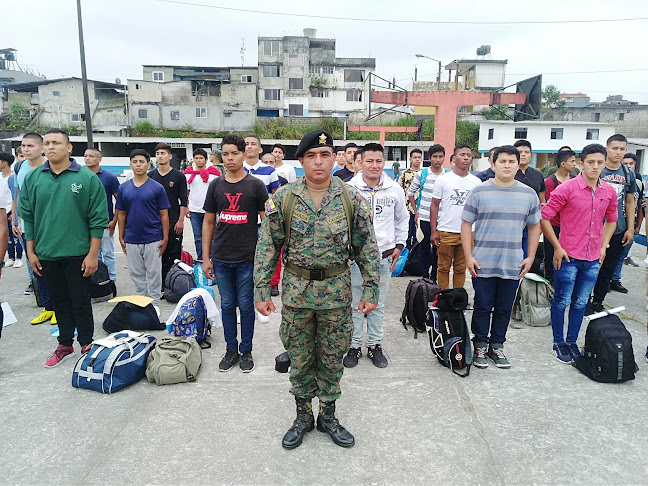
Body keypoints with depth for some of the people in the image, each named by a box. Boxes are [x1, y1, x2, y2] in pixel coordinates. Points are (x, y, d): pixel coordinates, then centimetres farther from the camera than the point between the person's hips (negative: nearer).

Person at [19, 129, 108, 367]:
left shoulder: (87, 178, -6)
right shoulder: (32, 178, 4)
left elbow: (98, 219, -6)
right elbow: (27, 216, 8)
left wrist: (93, 254, -9)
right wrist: (31, 252, 5)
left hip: (77, 254, -3)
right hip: (46, 255, 3)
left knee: (80, 302, 6)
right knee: (59, 302, 15)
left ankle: (87, 345, 22)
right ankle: (65, 345, 29)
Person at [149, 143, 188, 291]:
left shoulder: (178, 176, 0)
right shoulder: (151, 176, 8)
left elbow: (183, 200, -2)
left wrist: (181, 220, -8)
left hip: (174, 222, -3)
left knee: (175, 254, 1)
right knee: (160, 254, 7)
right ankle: (163, 284, 17)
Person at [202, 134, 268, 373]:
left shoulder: (256, 185, -2)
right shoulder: (215, 185, 6)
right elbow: (208, 222, 9)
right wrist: (206, 258, 6)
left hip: (247, 258, -3)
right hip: (221, 259, 3)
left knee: (246, 305, 7)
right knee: (227, 305, 12)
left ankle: (246, 351, 23)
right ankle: (231, 349, 27)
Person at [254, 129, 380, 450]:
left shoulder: (351, 199, -4)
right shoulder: (283, 198, -4)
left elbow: (367, 248, 0)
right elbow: (267, 246, -2)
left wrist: (371, 290, -4)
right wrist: (261, 290, -5)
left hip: (336, 293, 0)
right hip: (296, 291, 0)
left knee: (333, 360, 13)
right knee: (299, 359, 13)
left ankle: (328, 416, 34)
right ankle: (303, 416, 34)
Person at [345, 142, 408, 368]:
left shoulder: (395, 190, 4)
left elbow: (402, 219, 17)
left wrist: (399, 245, 11)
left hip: (384, 256, 2)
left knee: (378, 304, 12)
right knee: (355, 303, 6)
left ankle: (375, 345, 26)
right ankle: (355, 345, 21)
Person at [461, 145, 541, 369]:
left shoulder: (529, 194, 6)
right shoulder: (479, 192, -2)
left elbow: (534, 226, 13)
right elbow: (466, 224, 0)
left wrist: (530, 257, 7)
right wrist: (469, 256, -6)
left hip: (513, 265, 3)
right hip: (483, 264, -2)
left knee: (504, 309, 12)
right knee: (483, 307, 6)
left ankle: (496, 346, 27)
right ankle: (480, 346, 21)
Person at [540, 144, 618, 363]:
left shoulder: (609, 192, 6)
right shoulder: (567, 188, -11)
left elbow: (611, 220, 22)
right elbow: (544, 217, -10)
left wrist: (603, 246, 11)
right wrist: (557, 248, -11)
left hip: (593, 259, 5)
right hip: (568, 257, -5)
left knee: (580, 303, 13)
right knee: (562, 301, 5)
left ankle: (572, 342, 28)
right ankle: (559, 343, 21)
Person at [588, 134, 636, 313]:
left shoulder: (628, 174, 8)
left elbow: (629, 202, 13)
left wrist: (630, 229, 7)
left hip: (618, 231, 4)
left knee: (608, 270, 11)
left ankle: (598, 302, 24)